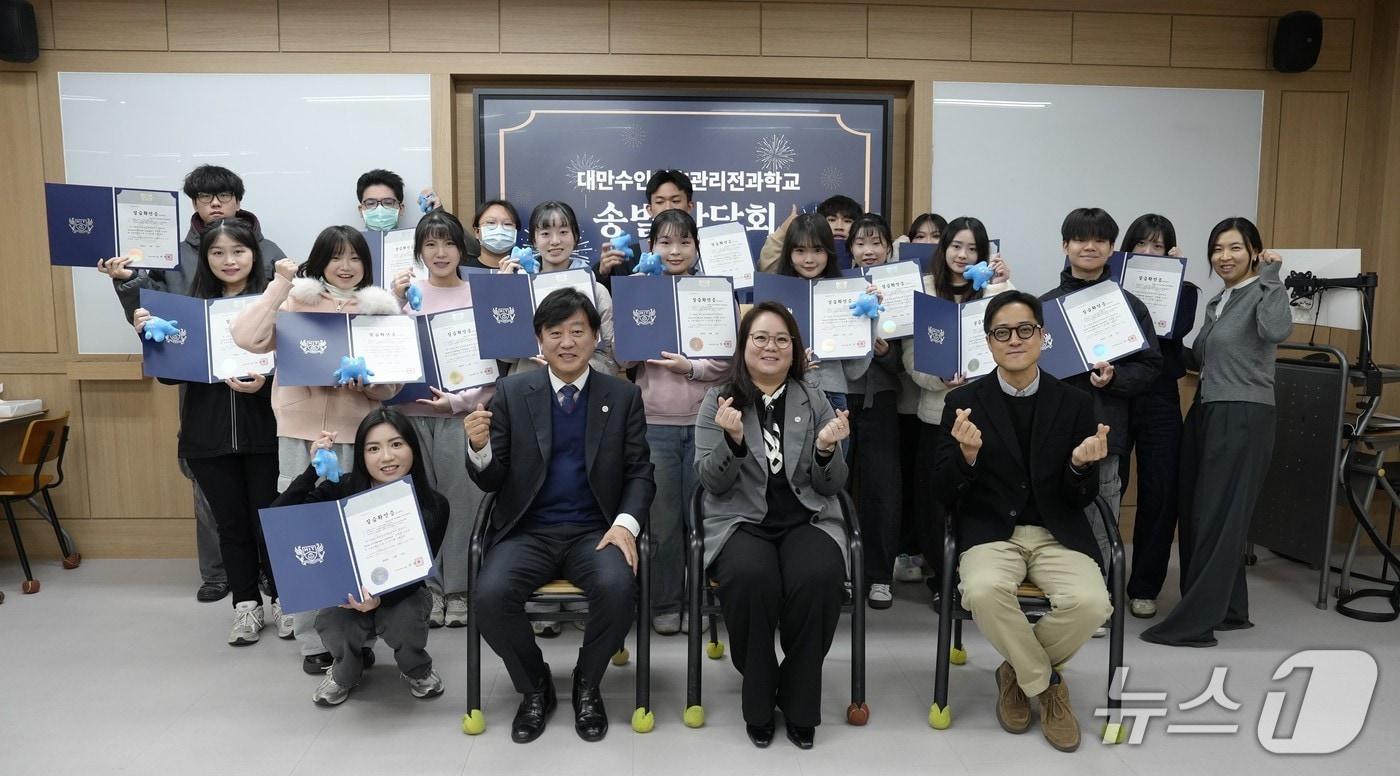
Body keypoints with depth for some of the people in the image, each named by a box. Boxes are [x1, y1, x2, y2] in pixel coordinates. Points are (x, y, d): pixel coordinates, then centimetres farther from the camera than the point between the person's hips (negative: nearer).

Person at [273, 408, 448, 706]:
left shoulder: (433, 505, -18)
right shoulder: (342, 490, -16)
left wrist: (380, 598, -37)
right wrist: (314, 468, -33)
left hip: (402, 595, -1)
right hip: (347, 593, 1)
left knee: (404, 620, -33)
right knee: (330, 622, -30)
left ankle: (417, 670, 5)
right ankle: (345, 672, 8)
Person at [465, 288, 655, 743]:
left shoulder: (624, 396, 6)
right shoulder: (511, 392, 5)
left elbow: (639, 472, 5)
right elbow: (490, 481, 4)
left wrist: (626, 523, -14)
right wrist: (479, 448, -19)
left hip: (594, 531, 0)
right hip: (528, 531, 1)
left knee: (618, 588, -30)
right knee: (490, 595, -27)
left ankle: (587, 685, 2)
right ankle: (534, 688, 4)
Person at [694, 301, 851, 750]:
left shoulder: (814, 401, 9)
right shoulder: (718, 401, 5)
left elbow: (832, 486, 6)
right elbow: (711, 482, -4)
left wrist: (827, 451, -16)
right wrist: (734, 440, -23)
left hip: (806, 519, 2)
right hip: (741, 521, -1)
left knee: (820, 578, -30)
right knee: (750, 579, -33)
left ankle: (799, 701, -6)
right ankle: (758, 701, -7)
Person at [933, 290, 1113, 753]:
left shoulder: (1075, 403, 3)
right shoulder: (963, 401, -1)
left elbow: (1083, 499, 3)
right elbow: (943, 492, -4)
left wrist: (1081, 466, -20)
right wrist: (967, 453, -25)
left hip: (1056, 533, 2)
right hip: (989, 532, -1)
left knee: (1090, 602, -26)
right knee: (983, 591, -32)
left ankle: (1018, 672, 7)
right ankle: (1046, 684, -1)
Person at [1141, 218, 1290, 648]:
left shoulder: (1262, 292, -8)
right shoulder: (1217, 301, 17)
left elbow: (1278, 332, -30)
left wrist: (1271, 277, -21)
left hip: (1243, 418, -9)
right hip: (1207, 413, 9)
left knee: (1218, 518, -6)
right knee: (1197, 516, 10)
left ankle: (1193, 622, -2)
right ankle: (1228, 609, 23)